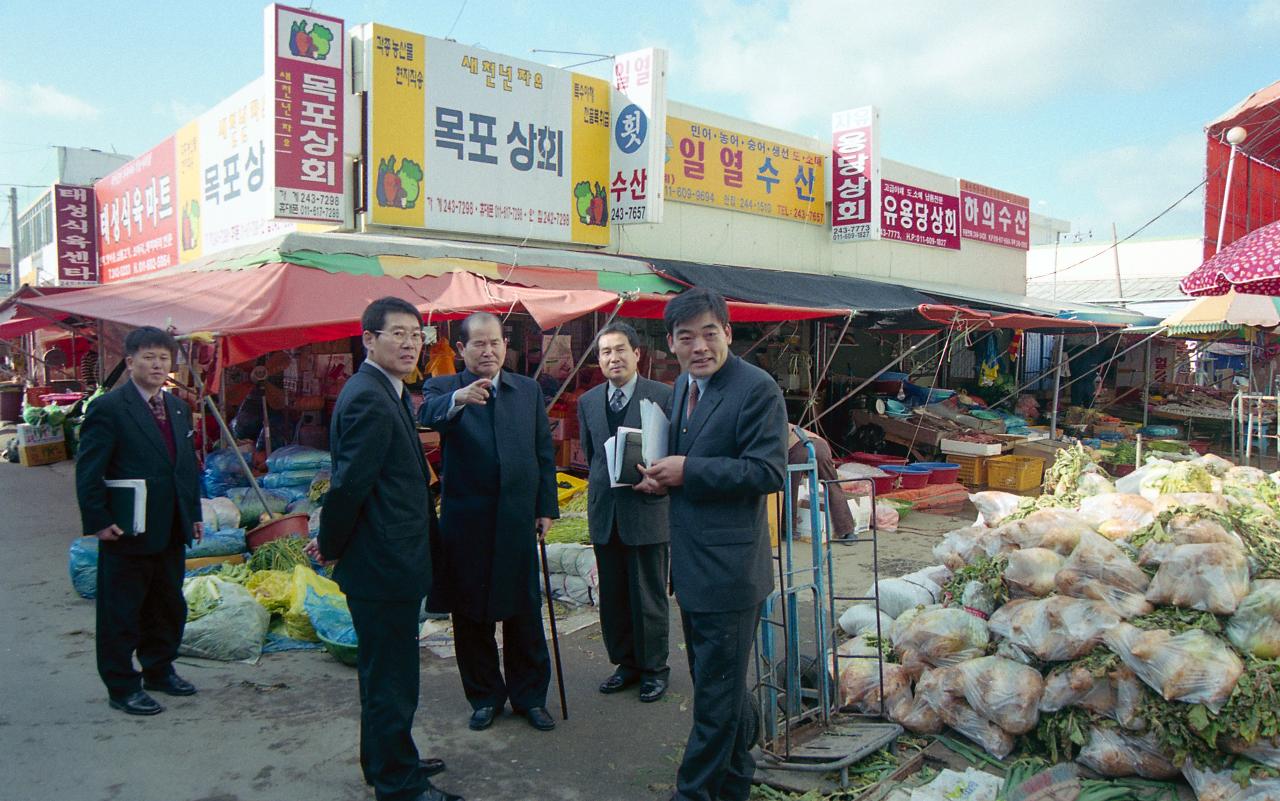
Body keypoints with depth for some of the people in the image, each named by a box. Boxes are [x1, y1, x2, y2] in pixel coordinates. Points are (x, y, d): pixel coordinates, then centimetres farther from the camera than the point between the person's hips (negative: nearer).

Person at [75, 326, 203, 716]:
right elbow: (88, 472, -13)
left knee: (168, 607, 18)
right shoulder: (108, 408, -11)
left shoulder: (178, 408, 11)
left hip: (172, 532, 7)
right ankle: (122, 687, 18)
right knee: (121, 613, 6)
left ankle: (159, 670, 35)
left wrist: (194, 514, 13)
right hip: (128, 534, -7)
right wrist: (99, 521, -16)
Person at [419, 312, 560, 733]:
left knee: (524, 612, 11)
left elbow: (544, 453, 10)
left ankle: (529, 695, 26)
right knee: (470, 617, 10)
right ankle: (484, 696, 27)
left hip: (518, 520, 2)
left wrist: (546, 508, 4)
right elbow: (428, 415, -25)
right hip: (465, 521, -1)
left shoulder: (529, 391, 9)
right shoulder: (444, 387, -1)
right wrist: (458, 399, -46)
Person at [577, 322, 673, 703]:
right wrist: (602, 484, 11)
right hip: (604, 514, 5)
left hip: (647, 511, -5)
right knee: (612, 596, 14)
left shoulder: (663, 396, -6)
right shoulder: (588, 401, 9)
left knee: (649, 597, 6)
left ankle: (654, 668, 23)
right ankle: (626, 662, 30)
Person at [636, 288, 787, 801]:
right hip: (691, 562, 9)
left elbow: (769, 471, -22)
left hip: (729, 566, -9)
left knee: (717, 691, 4)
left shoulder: (758, 389, -16)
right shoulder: (682, 386, 11)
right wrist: (662, 477, 0)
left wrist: (688, 471, -22)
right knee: (715, 681, 22)